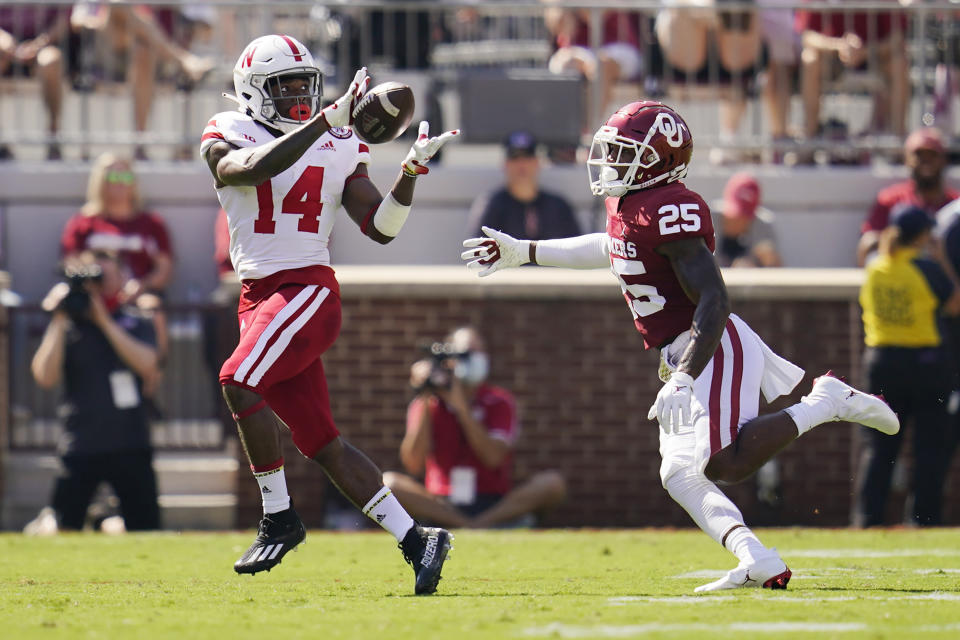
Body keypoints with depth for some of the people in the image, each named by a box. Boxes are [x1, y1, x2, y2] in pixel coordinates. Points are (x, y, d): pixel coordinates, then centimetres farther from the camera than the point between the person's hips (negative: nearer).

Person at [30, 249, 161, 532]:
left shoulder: (136, 323, 8)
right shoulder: (67, 326, 5)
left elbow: (147, 365, -11)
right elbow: (45, 378, -8)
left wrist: (104, 320, -12)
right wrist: (59, 322, -10)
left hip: (131, 446, 1)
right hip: (81, 448, -1)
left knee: (145, 530, -1)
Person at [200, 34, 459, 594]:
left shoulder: (338, 148, 6)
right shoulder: (228, 137, 4)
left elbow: (381, 227, 4)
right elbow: (253, 168, -20)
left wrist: (412, 170, -10)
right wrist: (325, 123, -25)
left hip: (309, 289, -3)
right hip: (258, 294, 3)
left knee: (239, 382, -27)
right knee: (322, 443, 3)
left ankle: (280, 518, -16)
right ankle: (415, 540, 8)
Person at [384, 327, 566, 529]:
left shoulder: (499, 402, 3)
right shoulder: (428, 404, 4)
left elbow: (494, 458, -13)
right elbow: (414, 465, -10)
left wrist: (461, 407, -18)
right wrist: (424, 405, -15)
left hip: (494, 505, 0)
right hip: (442, 507, 0)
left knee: (553, 483, -24)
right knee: (387, 483, -27)